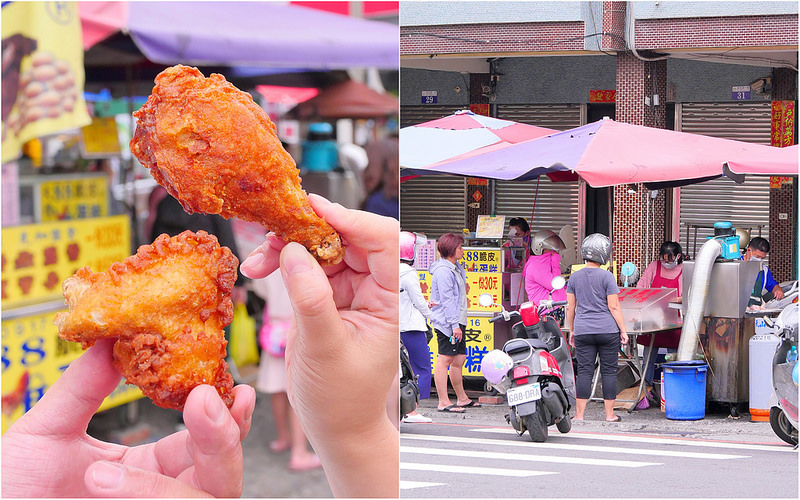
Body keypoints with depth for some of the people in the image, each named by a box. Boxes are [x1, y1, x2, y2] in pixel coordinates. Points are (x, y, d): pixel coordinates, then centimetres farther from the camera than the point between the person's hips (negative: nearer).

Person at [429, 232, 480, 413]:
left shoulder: (456, 268, 18)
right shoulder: (443, 271, -14)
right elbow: (447, 300, -19)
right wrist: (455, 325, -22)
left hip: (457, 321, 10)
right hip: (446, 322, -10)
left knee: (459, 359, 15)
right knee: (445, 360, -8)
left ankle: (462, 398, 24)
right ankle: (443, 402, -8)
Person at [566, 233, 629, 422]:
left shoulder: (575, 277, 4)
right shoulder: (607, 277, -6)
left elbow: (570, 307, 8)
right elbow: (614, 307, -7)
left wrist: (572, 330, 18)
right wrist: (623, 330, 0)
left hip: (583, 331, 3)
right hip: (608, 330, -3)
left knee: (584, 371, 3)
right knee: (609, 371, 4)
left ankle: (579, 414, 1)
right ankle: (609, 414, 8)